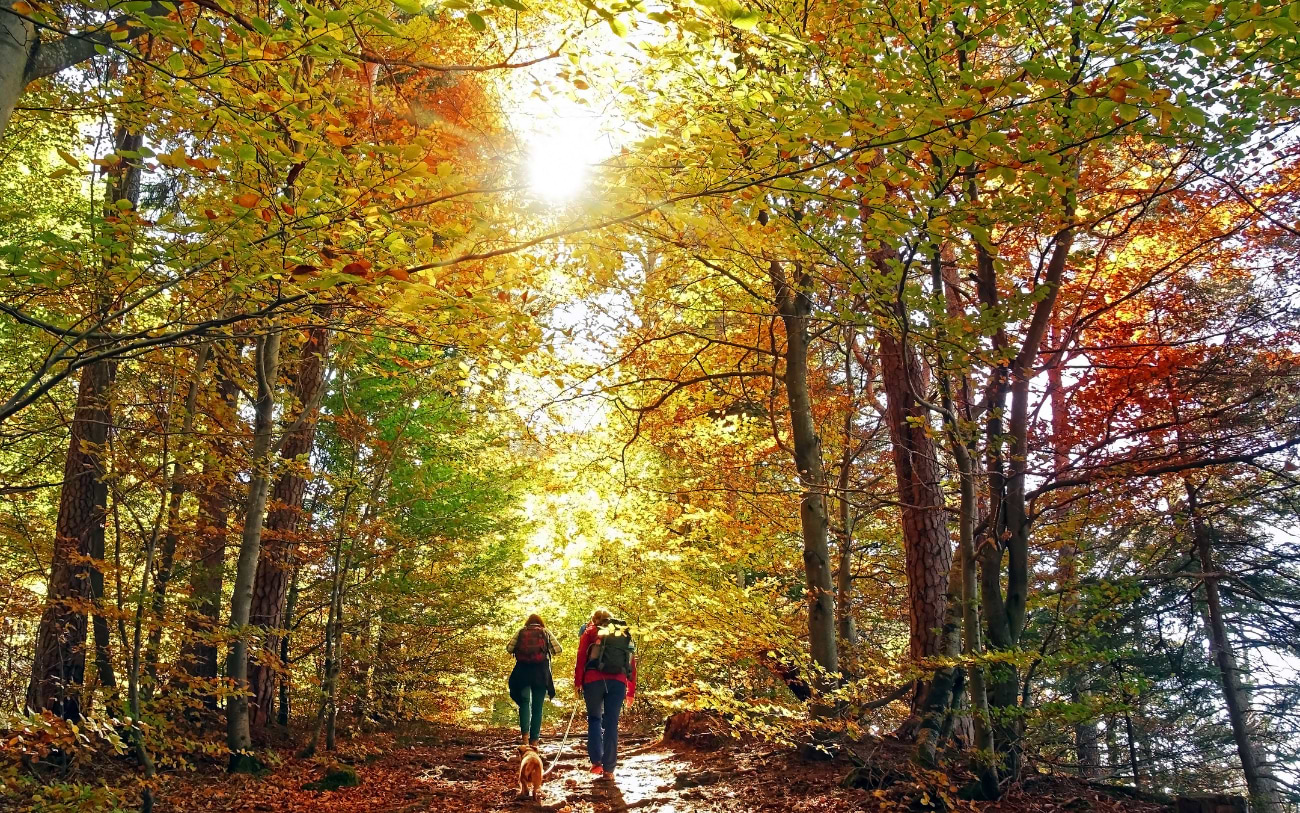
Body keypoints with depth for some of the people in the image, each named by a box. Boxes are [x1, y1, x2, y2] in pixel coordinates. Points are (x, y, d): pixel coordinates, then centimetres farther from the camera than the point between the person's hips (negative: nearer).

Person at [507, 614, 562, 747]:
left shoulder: (521, 632, 9)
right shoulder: (546, 632, 8)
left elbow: (509, 648, 2)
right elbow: (557, 650, 5)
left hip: (523, 672, 0)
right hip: (541, 673, 0)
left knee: (524, 702, 7)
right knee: (538, 707, 6)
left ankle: (525, 733, -14)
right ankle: (534, 739, 3)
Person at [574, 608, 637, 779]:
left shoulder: (591, 631, 16)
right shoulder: (625, 634, 24)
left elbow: (581, 657, 3)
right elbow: (632, 663, 19)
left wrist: (577, 681, 4)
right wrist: (631, 691, 20)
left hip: (594, 679, -1)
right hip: (618, 681, 1)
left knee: (594, 719, 14)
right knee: (611, 723, 4)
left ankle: (596, 761, 4)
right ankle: (608, 769, 3)